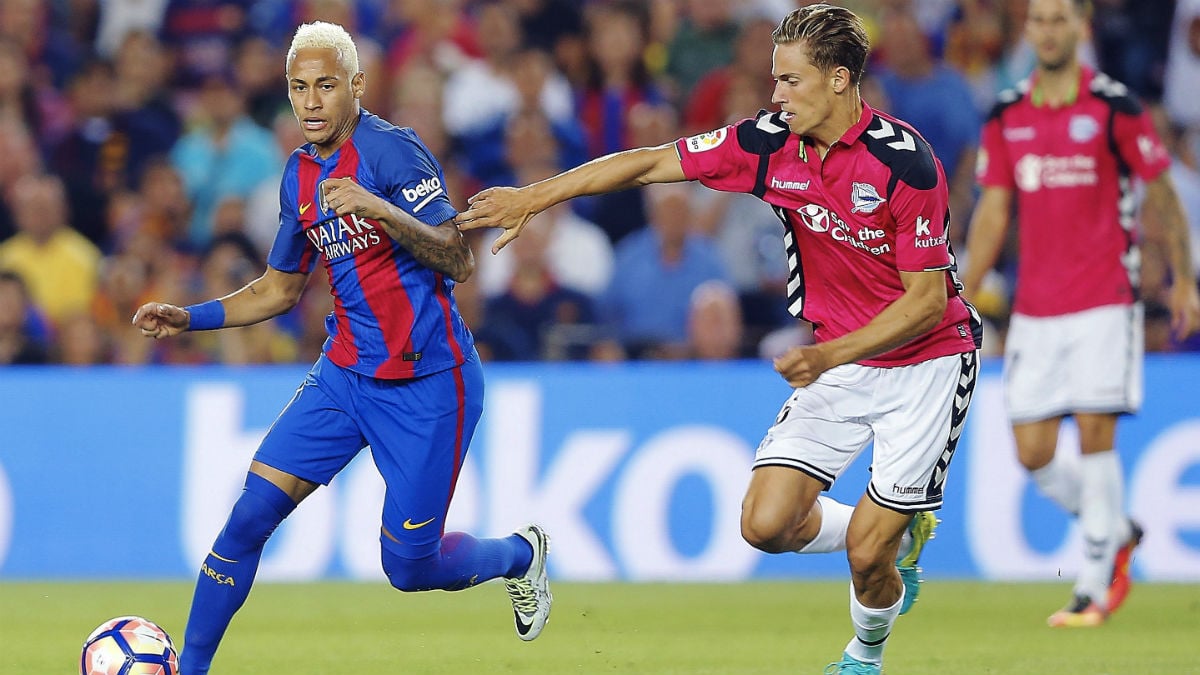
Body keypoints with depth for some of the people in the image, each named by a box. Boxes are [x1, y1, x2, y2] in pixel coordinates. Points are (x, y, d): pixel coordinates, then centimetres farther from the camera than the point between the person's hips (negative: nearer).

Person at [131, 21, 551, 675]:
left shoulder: (392, 151, -16)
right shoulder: (299, 175, 7)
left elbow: (458, 260, -24)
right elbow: (280, 287, 21)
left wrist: (379, 208, -36)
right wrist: (190, 317, 9)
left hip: (427, 385, -6)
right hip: (345, 372, 6)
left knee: (409, 566, 0)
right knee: (250, 514, -7)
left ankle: (520, 554, 30)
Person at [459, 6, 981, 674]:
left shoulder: (905, 162, -23)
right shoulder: (770, 142, -6)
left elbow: (927, 298, -20)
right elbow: (653, 162, 2)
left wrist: (827, 356, -29)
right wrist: (532, 196, 0)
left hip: (926, 360, -6)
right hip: (838, 358, 6)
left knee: (867, 554, -8)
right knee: (767, 524, -7)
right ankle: (898, 535, 22)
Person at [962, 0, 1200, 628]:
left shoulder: (1114, 107, -5)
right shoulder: (1006, 117, 7)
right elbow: (992, 212, 11)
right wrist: (961, 303, 6)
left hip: (1104, 301, -4)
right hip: (1034, 310, 4)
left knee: (1095, 435, -10)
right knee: (1032, 452, 0)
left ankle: (1094, 588, -3)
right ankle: (1117, 533, 26)